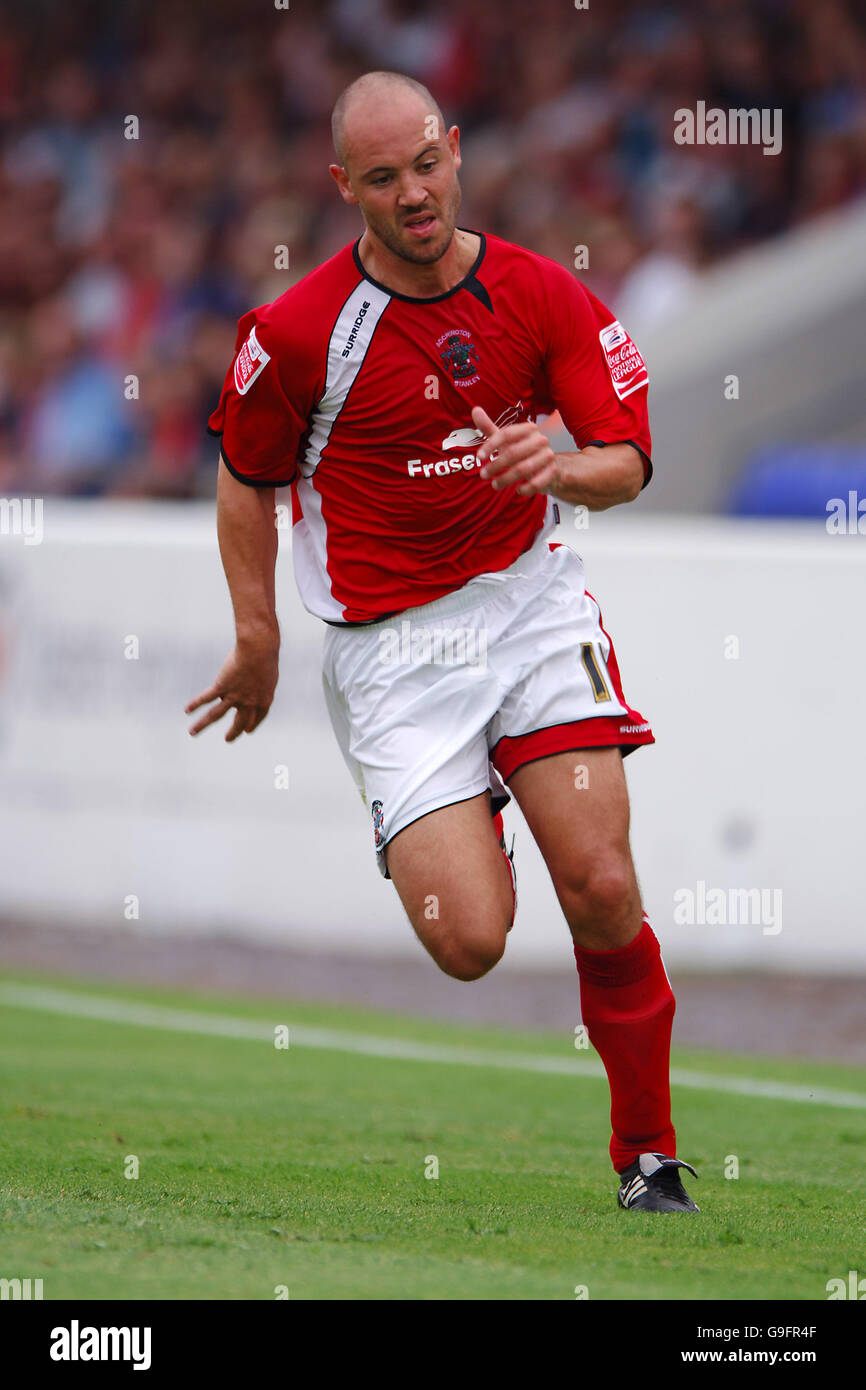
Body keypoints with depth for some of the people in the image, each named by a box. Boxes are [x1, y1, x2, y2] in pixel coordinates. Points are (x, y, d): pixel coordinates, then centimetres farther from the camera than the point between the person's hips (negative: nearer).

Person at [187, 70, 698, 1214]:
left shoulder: (543, 296, -4)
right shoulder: (298, 330, -10)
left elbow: (628, 464, -1)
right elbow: (246, 476, 6)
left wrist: (565, 467, -23)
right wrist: (258, 638, 5)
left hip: (533, 600, 2)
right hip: (390, 643, -2)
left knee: (602, 892, -11)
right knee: (470, 942, -13)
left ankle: (649, 1155, 8)